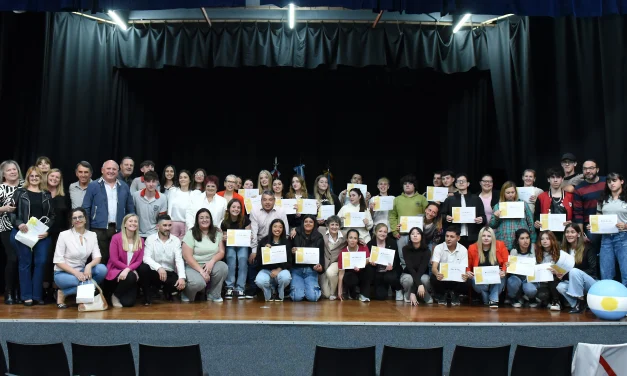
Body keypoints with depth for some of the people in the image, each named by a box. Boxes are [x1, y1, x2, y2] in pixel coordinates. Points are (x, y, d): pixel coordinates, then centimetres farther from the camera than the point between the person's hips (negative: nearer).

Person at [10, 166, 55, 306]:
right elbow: (11, 212, 1)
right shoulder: (20, 193, 5)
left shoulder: (47, 195, 11)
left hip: (42, 234, 2)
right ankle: (27, 296, 9)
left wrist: (47, 230, -4)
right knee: (25, 263, 2)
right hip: (23, 233, -2)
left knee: (41, 262, 0)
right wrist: (19, 224, -15)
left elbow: (52, 215, 10)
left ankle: (37, 295, 9)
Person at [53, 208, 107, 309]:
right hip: (63, 273, -4)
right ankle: (62, 293, -4)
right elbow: (58, 260, -13)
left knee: (102, 269, -25)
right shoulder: (64, 235, -10)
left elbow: (97, 257, -6)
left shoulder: (92, 235, 1)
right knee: (87, 284, -33)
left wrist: (89, 266, -28)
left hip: (81, 271, 4)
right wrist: (75, 272, -24)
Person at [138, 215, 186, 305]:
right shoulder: (150, 239, -4)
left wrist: (182, 277, -28)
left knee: (181, 284, -28)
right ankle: (147, 295, -7)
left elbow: (179, 260, -10)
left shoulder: (176, 240, 1)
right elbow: (146, 258, -17)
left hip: (169, 274, 1)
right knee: (143, 268, -33)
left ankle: (167, 291, 11)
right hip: (154, 272, -1)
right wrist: (159, 267, -36)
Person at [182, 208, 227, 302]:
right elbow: (187, 256, -11)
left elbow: (221, 252, 2)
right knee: (198, 283, -34)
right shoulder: (190, 234, -4)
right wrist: (201, 271, -20)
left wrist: (211, 262, -19)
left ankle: (214, 295, -6)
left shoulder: (217, 233, 7)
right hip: (194, 266, -4)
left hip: (211, 265, 4)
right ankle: (187, 295, 4)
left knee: (223, 267, -29)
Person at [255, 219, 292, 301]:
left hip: (281, 269, 0)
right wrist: (264, 250, -18)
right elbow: (259, 260, 1)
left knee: (285, 277, -36)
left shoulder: (287, 242, 4)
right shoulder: (263, 241, 3)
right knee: (260, 281, -34)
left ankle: (279, 294, 2)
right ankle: (271, 292, 5)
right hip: (266, 270, 0)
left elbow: (289, 260, 0)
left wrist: (279, 269, -16)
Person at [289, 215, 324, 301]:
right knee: (297, 297, -15)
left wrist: (321, 266, -17)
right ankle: (296, 287, 19)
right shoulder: (295, 235, 0)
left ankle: (313, 288, 19)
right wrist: (292, 252, -18)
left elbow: (321, 256, 3)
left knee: (312, 297, -16)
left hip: (311, 270, 1)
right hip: (296, 269, 0)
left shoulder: (319, 238, 4)